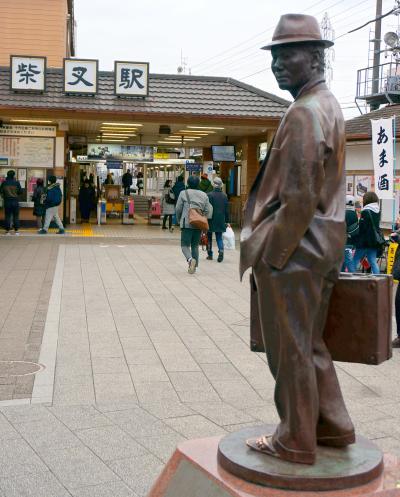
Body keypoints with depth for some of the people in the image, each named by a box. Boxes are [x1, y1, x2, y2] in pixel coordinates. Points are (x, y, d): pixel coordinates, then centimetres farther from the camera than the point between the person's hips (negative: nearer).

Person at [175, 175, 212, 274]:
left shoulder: (183, 193, -3)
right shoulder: (204, 195, 7)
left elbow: (178, 209, -1)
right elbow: (208, 211, 5)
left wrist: (179, 220, 15)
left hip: (187, 224, -4)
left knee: (185, 245, 1)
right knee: (195, 246, 15)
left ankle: (190, 259, -25)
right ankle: (194, 266, 15)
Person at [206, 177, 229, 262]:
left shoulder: (210, 195, -11)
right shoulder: (224, 196, 2)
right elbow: (227, 210, 6)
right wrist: (227, 221, 12)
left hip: (211, 220, -3)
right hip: (221, 220, 3)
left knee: (209, 237, 12)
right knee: (219, 237, 11)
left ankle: (210, 255, 16)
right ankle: (221, 251, -14)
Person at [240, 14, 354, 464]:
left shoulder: (304, 113, -16)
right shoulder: (329, 106, 15)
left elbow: (299, 197, -22)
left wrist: (272, 255, -16)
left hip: (293, 249, -10)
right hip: (322, 246, 10)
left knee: (291, 349, 2)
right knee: (309, 344, 20)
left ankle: (295, 442, 16)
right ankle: (332, 426, 30)